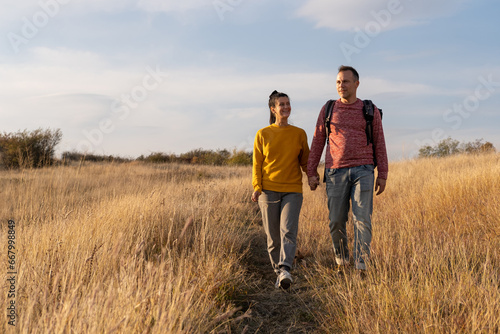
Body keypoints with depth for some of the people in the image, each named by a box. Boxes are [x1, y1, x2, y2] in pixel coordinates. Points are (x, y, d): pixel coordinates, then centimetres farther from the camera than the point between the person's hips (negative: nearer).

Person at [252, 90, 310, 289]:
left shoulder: (299, 134, 9)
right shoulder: (262, 134, 6)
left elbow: (305, 161, 16)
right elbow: (257, 164, 6)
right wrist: (257, 187, -6)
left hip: (292, 191, 0)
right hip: (268, 191, 0)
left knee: (288, 231, -18)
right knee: (273, 237, 4)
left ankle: (285, 270, -26)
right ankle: (278, 272, 17)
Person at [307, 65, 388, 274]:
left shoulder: (370, 111, 6)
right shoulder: (328, 110, 8)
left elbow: (379, 144, 6)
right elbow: (317, 142, 9)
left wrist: (382, 175, 0)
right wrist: (311, 173, 4)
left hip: (363, 171, -1)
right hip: (336, 172, 1)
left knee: (362, 219, -11)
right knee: (336, 221, 3)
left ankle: (362, 268, -7)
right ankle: (341, 261, 25)